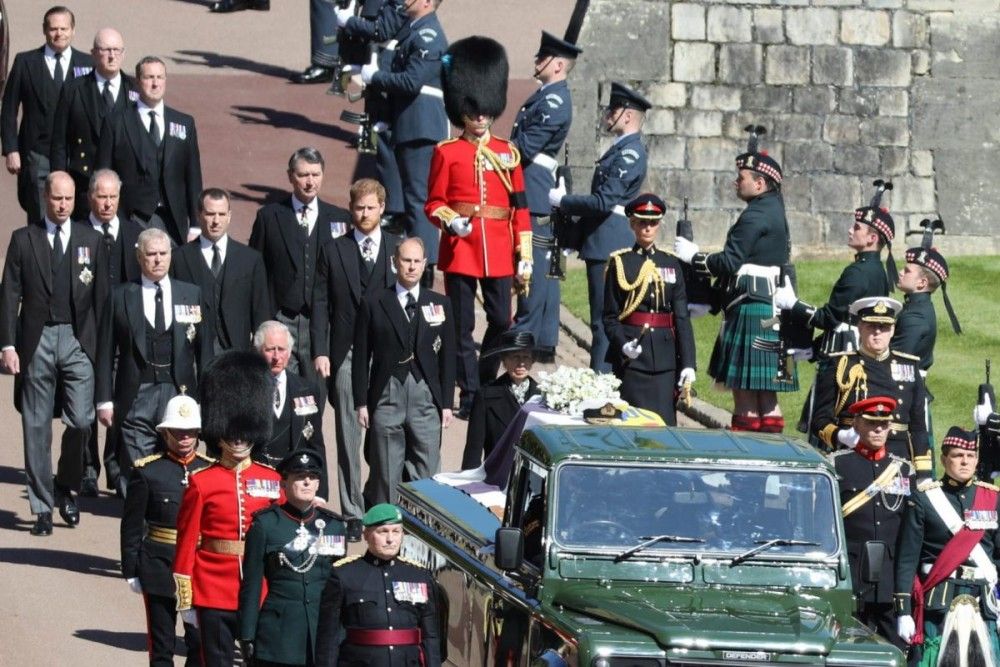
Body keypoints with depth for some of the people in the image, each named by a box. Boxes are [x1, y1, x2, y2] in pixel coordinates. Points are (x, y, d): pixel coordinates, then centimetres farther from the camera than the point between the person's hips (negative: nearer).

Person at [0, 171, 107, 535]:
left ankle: (65, 487, 16)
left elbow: (101, 296, 8)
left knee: (81, 420, -8)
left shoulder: (91, 241, 8)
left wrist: (101, 344, 2)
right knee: (37, 427, 2)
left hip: (79, 341, 1)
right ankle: (42, 506, 9)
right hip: (37, 341, -1)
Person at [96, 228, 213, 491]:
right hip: (136, 398, -1)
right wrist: (104, 400, -1)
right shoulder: (121, 297, 5)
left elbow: (204, 348, 10)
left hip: (179, 393, 1)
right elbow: (106, 352, 5)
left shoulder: (192, 294, 9)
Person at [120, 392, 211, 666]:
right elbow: (131, 525, 0)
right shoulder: (147, 472, -3)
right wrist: (131, 570, -3)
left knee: (200, 643, 2)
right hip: (160, 566, -2)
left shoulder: (210, 470, 4)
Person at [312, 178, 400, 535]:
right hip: (346, 356, 0)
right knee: (348, 436, 0)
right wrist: (320, 351, -3)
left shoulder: (399, 249, 8)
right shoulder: (332, 251, 8)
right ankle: (353, 514, 5)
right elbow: (320, 303, 5)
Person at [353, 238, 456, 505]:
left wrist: (446, 402, 5)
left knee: (426, 477, -1)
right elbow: (361, 357, 4)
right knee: (385, 475, 2)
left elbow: (447, 356, 10)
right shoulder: (374, 305, 4)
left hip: (426, 398, 1)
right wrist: (361, 402, -1)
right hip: (387, 397, -1)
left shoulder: (440, 305, 9)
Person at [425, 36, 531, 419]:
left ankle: (485, 384, 22)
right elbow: (434, 203, 3)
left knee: (501, 322, 4)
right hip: (460, 249, -2)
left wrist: (524, 255, 3)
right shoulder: (447, 153, 2)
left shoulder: (508, 153, 8)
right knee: (462, 326, 1)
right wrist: (449, 220, -19)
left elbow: (520, 207, 8)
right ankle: (469, 395, 7)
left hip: (498, 252, 2)